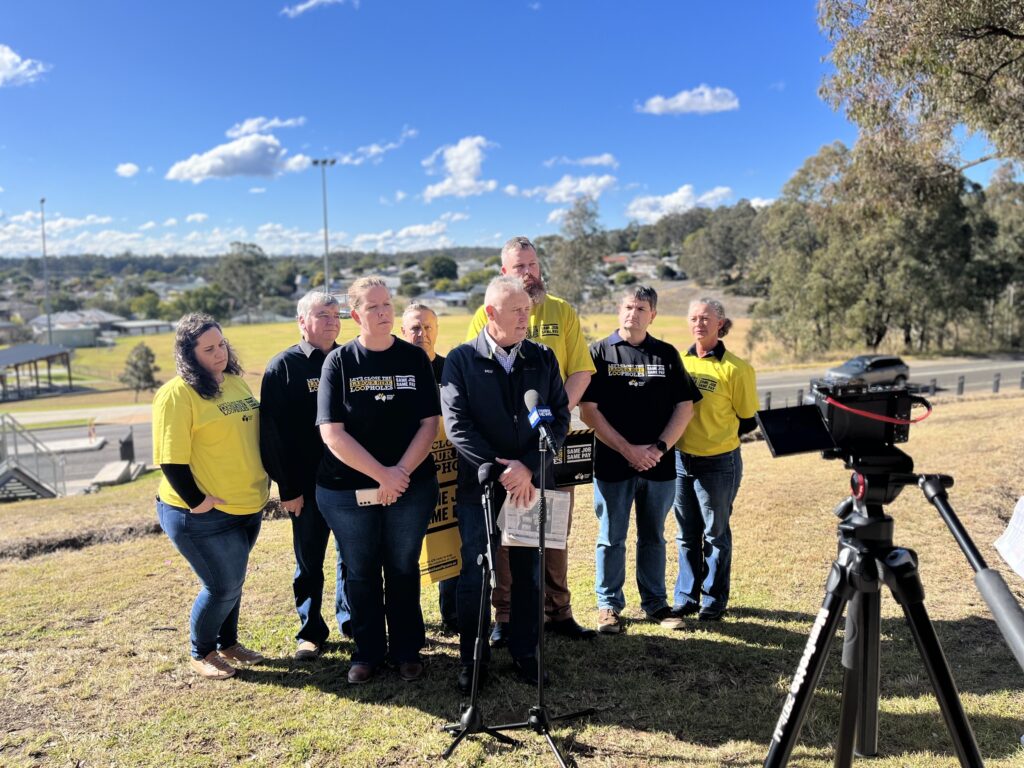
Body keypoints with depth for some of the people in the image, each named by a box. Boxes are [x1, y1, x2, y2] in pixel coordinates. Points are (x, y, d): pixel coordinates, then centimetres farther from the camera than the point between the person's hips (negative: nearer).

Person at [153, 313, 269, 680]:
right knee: (223, 586, 0)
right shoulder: (177, 393, -17)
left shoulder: (236, 382, 7)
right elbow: (172, 459, -19)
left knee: (231, 580, 20)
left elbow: (254, 433, 18)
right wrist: (197, 501, -18)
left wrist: (263, 482, 14)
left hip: (248, 507, 7)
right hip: (204, 514, -7)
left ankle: (228, 643, 39)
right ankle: (201, 654, 24)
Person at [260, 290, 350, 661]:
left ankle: (350, 618, 31)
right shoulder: (283, 367, -5)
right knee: (309, 562, 8)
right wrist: (287, 488, -11)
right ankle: (310, 632, 23)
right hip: (309, 485, -3)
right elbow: (272, 434, -8)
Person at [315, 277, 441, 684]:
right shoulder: (339, 362, -4)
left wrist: (400, 473, -15)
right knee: (361, 573, 12)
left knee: (403, 569, 13)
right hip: (348, 490, -1)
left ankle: (407, 649, 28)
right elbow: (332, 433, -10)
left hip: (411, 487, 1)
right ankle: (368, 651, 29)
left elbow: (429, 423, -3)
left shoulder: (414, 358, 1)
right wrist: (382, 474, -16)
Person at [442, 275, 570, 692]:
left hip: (532, 485, 2)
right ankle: (472, 659, 23)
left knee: (528, 575, 11)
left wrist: (528, 468, -12)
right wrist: (500, 469, -17)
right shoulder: (461, 359, -3)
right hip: (479, 486, -2)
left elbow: (560, 417, 1)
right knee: (475, 576, 7)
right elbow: (457, 424, -10)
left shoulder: (543, 358, 5)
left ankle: (525, 655, 28)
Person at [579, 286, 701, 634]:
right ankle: (609, 606, 19)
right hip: (612, 464, -2)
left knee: (653, 537, 14)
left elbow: (685, 406, 6)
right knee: (611, 538, 6)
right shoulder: (599, 352, 0)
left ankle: (655, 603, 26)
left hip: (659, 465, 3)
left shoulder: (667, 355, 8)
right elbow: (588, 410, -6)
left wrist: (659, 447, -8)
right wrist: (628, 449, -12)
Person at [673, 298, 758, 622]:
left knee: (715, 534, 9)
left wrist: (716, 434, -7)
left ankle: (714, 600, 23)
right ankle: (686, 597, 27)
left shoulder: (735, 368, -10)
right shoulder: (678, 361, 4)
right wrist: (681, 434, 3)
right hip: (680, 459, 5)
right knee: (687, 534, 15)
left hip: (718, 463, -4)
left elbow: (747, 421, -4)